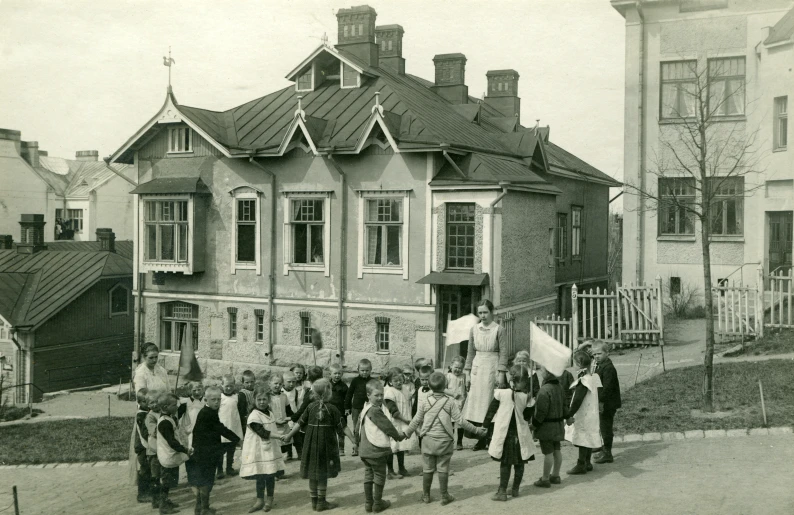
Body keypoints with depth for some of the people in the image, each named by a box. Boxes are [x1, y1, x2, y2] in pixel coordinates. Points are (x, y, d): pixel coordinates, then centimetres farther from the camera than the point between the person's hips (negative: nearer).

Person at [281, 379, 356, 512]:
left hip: (311, 445, 4)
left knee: (313, 472, 13)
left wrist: (289, 435, 14)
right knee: (323, 473, 6)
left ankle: (314, 501, 21)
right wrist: (353, 440, -7)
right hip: (326, 445, -4)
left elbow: (300, 423, 3)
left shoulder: (311, 407, -1)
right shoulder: (331, 409, -11)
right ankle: (321, 503, 11)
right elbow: (342, 427, -12)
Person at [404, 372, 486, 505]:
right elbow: (460, 421, -8)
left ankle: (426, 495, 21)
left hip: (428, 440, 2)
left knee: (428, 468, 11)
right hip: (444, 441, -1)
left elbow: (416, 421, 2)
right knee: (443, 469, 7)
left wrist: (406, 433, 16)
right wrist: (476, 430, 1)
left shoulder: (425, 403, -4)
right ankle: (444, 496, 14)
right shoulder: (450, 402, -8)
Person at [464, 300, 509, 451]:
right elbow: (471, 352, 10)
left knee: (490, 402, -1)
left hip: (492, 368, -4)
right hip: (477, 367, 4)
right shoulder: (474, 330, 6)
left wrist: (501, 374, -12)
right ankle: (481, 439, 11)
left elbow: (503, 353, -6)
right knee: (476, 400, 3)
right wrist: (468, 373, 7)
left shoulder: (498, 329, -5)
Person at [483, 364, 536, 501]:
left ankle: (502, 491, 9)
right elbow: (528, 415, -2)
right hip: (521, 433, 2)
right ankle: (515, 489, 23)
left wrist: (485, 425, 5)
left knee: (505, 463, 7)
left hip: (505, 433, -2)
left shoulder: (501, 393, -15)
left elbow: (491, 411, -6)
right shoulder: (526, 396, -10)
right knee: (519, 463, 14)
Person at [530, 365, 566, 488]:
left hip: (547, 426, -9)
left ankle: (545, 479, 4)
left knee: (548, 452, -3)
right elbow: (564, 405, 15)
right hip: (558, 425, 9)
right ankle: (555, 475, 26)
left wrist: (534, 425, -11)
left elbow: (541, 411, -22)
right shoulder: (559, 387, 7)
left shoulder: (545, 390, -22)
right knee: (556, 450, 16)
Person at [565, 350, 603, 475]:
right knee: (588, 440, 15)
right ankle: (587, 463, 24)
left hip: (583, 416, -9)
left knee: (582, 440, -2)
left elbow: (577, 400, -23)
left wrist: (569, 415, -19)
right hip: (592, 415, 9)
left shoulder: (583, 381, -21)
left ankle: (581, 465, 4)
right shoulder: (594, 378, 5)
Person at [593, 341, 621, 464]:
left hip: (607, 404, -10)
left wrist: (601, 402, -25)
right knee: (604, 428, 18)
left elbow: (607, 387, -24)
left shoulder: (608, 367, -19)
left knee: (606, 428, -2)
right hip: (602, 403, 10)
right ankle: (605, 451, 29)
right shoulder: (599, 366, 13)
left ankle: (607, 454, 6)